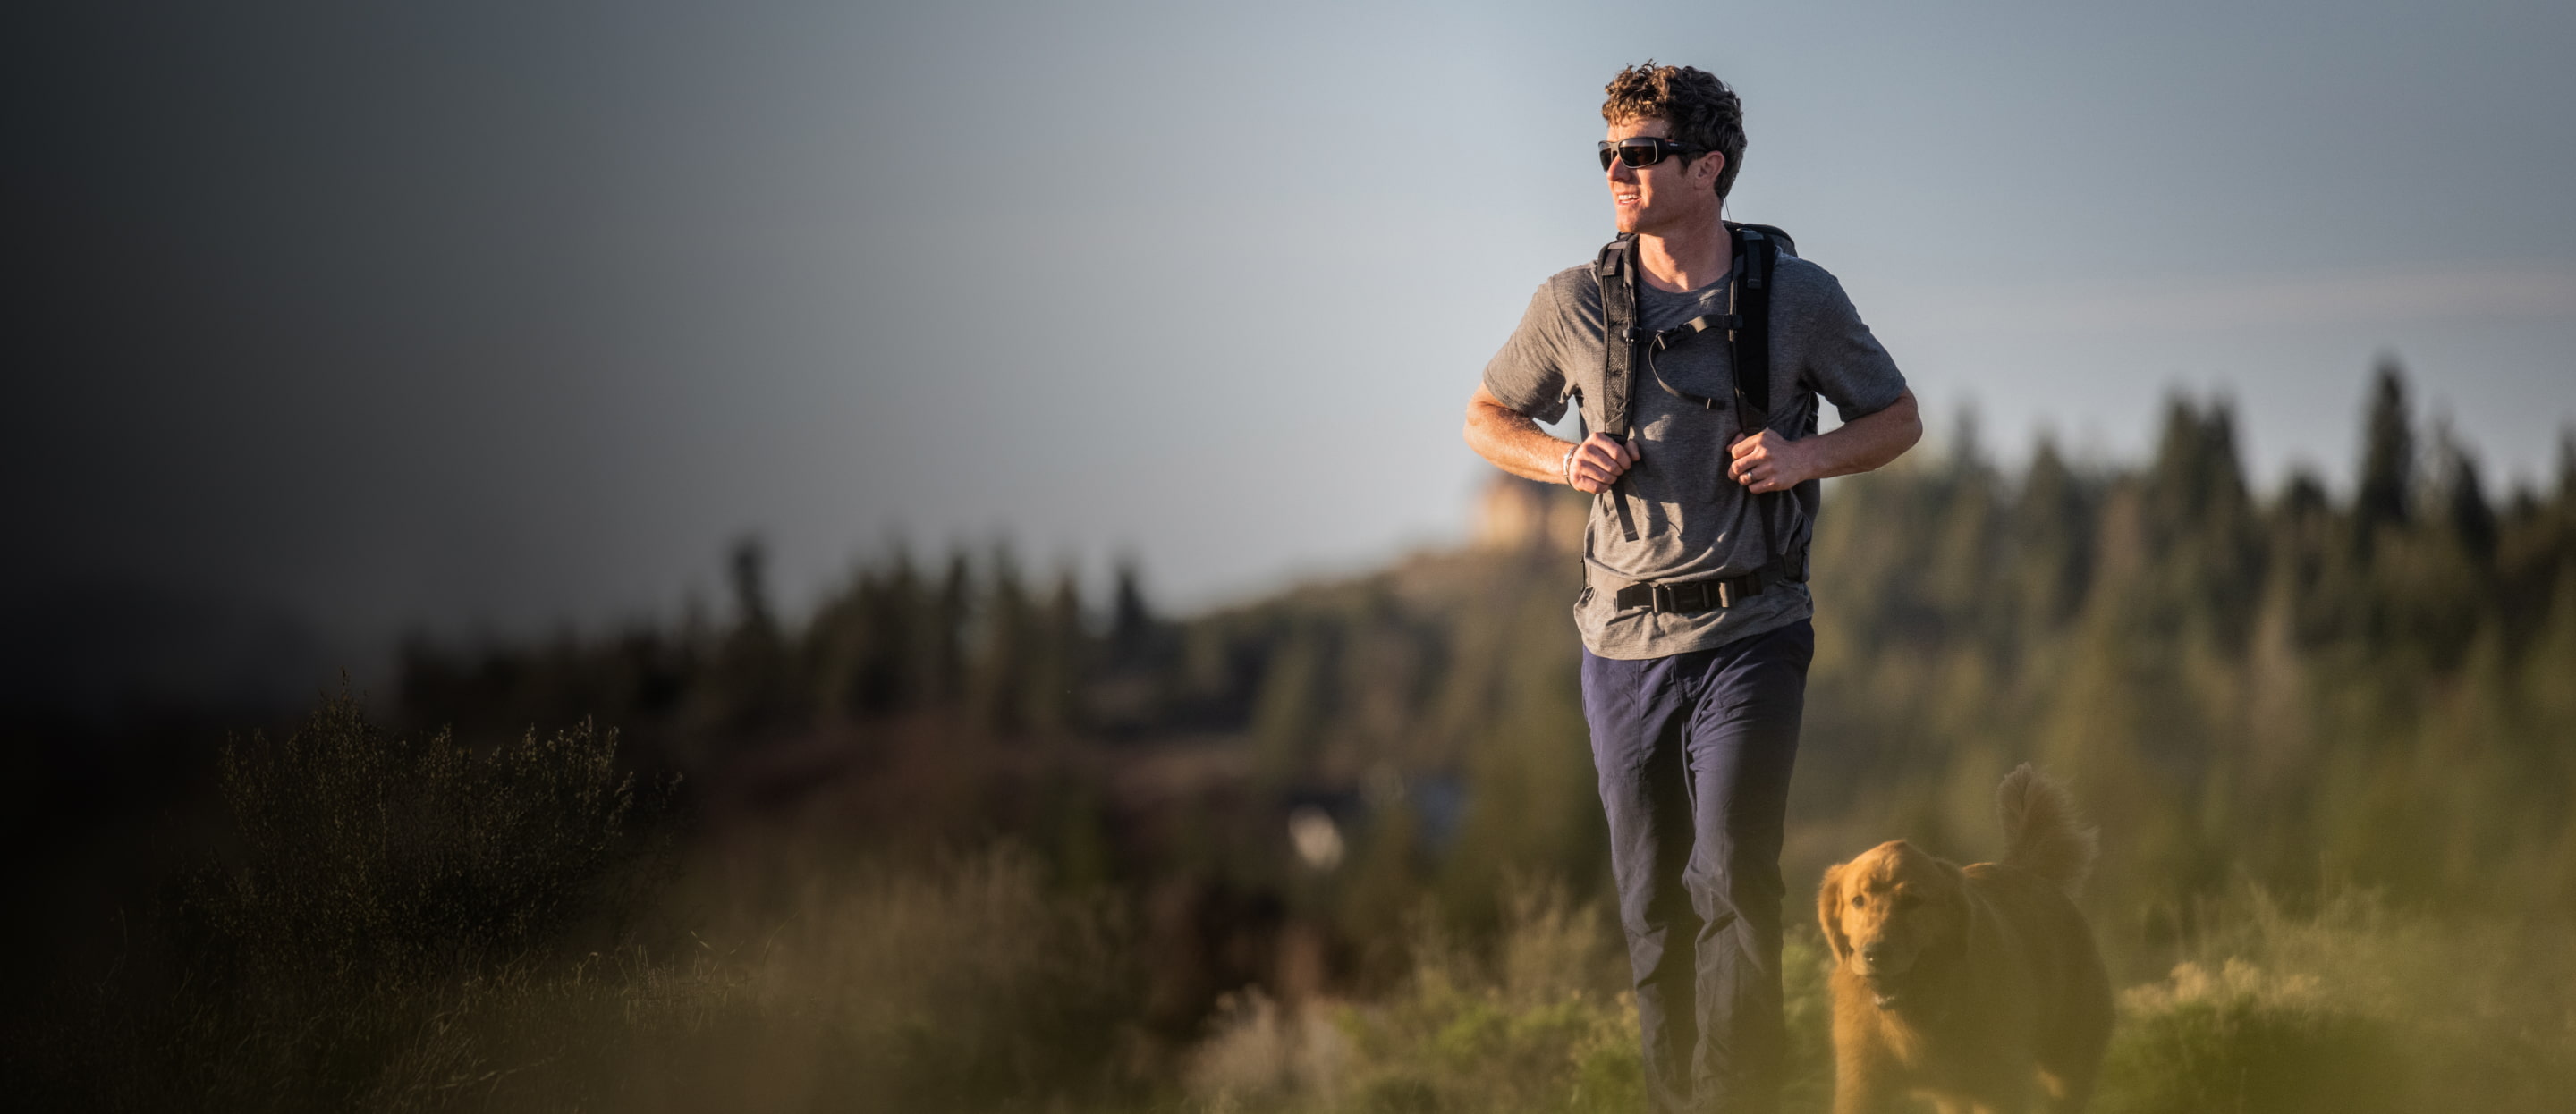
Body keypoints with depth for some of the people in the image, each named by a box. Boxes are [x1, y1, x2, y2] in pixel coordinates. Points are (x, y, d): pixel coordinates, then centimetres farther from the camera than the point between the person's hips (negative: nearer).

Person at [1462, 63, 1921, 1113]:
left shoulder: (1799, 298, -2)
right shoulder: (1573, 303, 1)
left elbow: (1897, 418, 11)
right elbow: (1487, 417, 16)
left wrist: (1807, 455, -10)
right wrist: (1564, 461, -5)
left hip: (1748, 633, -3)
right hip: (1623, 638, 3)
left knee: (1730, 883, -15)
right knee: (1650, 906, 8)